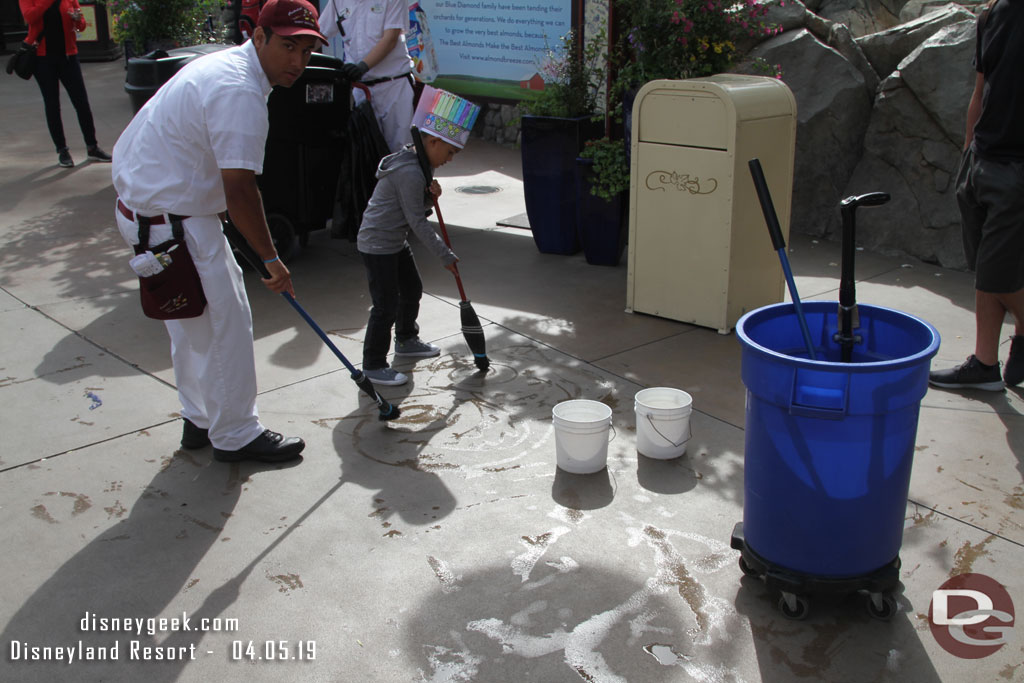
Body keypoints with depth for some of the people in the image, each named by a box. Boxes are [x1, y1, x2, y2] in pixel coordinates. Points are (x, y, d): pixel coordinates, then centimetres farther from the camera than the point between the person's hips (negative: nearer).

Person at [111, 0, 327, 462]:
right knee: (225, 324, -1)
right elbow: (239, 190, -25)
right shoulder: (239, 93, -24)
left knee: (194, 323, 21)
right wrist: (271, 259, -15)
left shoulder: (227, 64, 10)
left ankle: (200, 421, 34)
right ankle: (235, 436, 13)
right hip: (171, 220, -11)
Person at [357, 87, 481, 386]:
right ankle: (373, 365, 5)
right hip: (377, 245, -11)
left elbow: (418, 209, 14)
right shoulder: (409, 172, -24)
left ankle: (406, 340, 43)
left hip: (395, 242, 11)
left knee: (412, 289, 22)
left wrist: (430, 195, -8)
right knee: (386, 305, -7)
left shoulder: (416, 165, 8)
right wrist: (445, 255, -17)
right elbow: (417, 221, -23)